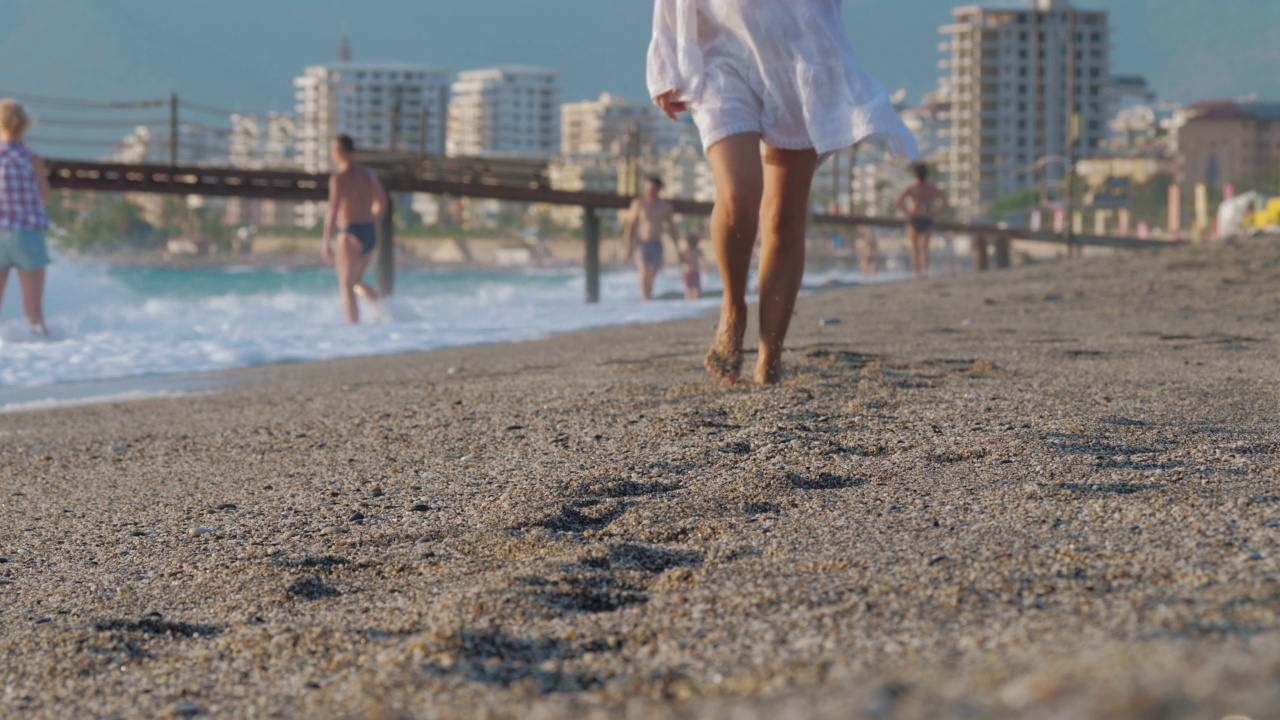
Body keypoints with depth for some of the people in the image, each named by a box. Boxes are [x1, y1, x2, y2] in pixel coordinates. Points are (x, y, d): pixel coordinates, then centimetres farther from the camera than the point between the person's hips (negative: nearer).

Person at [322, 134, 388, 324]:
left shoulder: (339, 177, -10)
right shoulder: (369, 174, 13)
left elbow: (333, 211, -16)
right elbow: (381, 203, 22)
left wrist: (327, 242, -15)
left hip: (351, 234, -7)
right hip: (370, 234, 7)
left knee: (346, 285, -1)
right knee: (356, 281, 20)